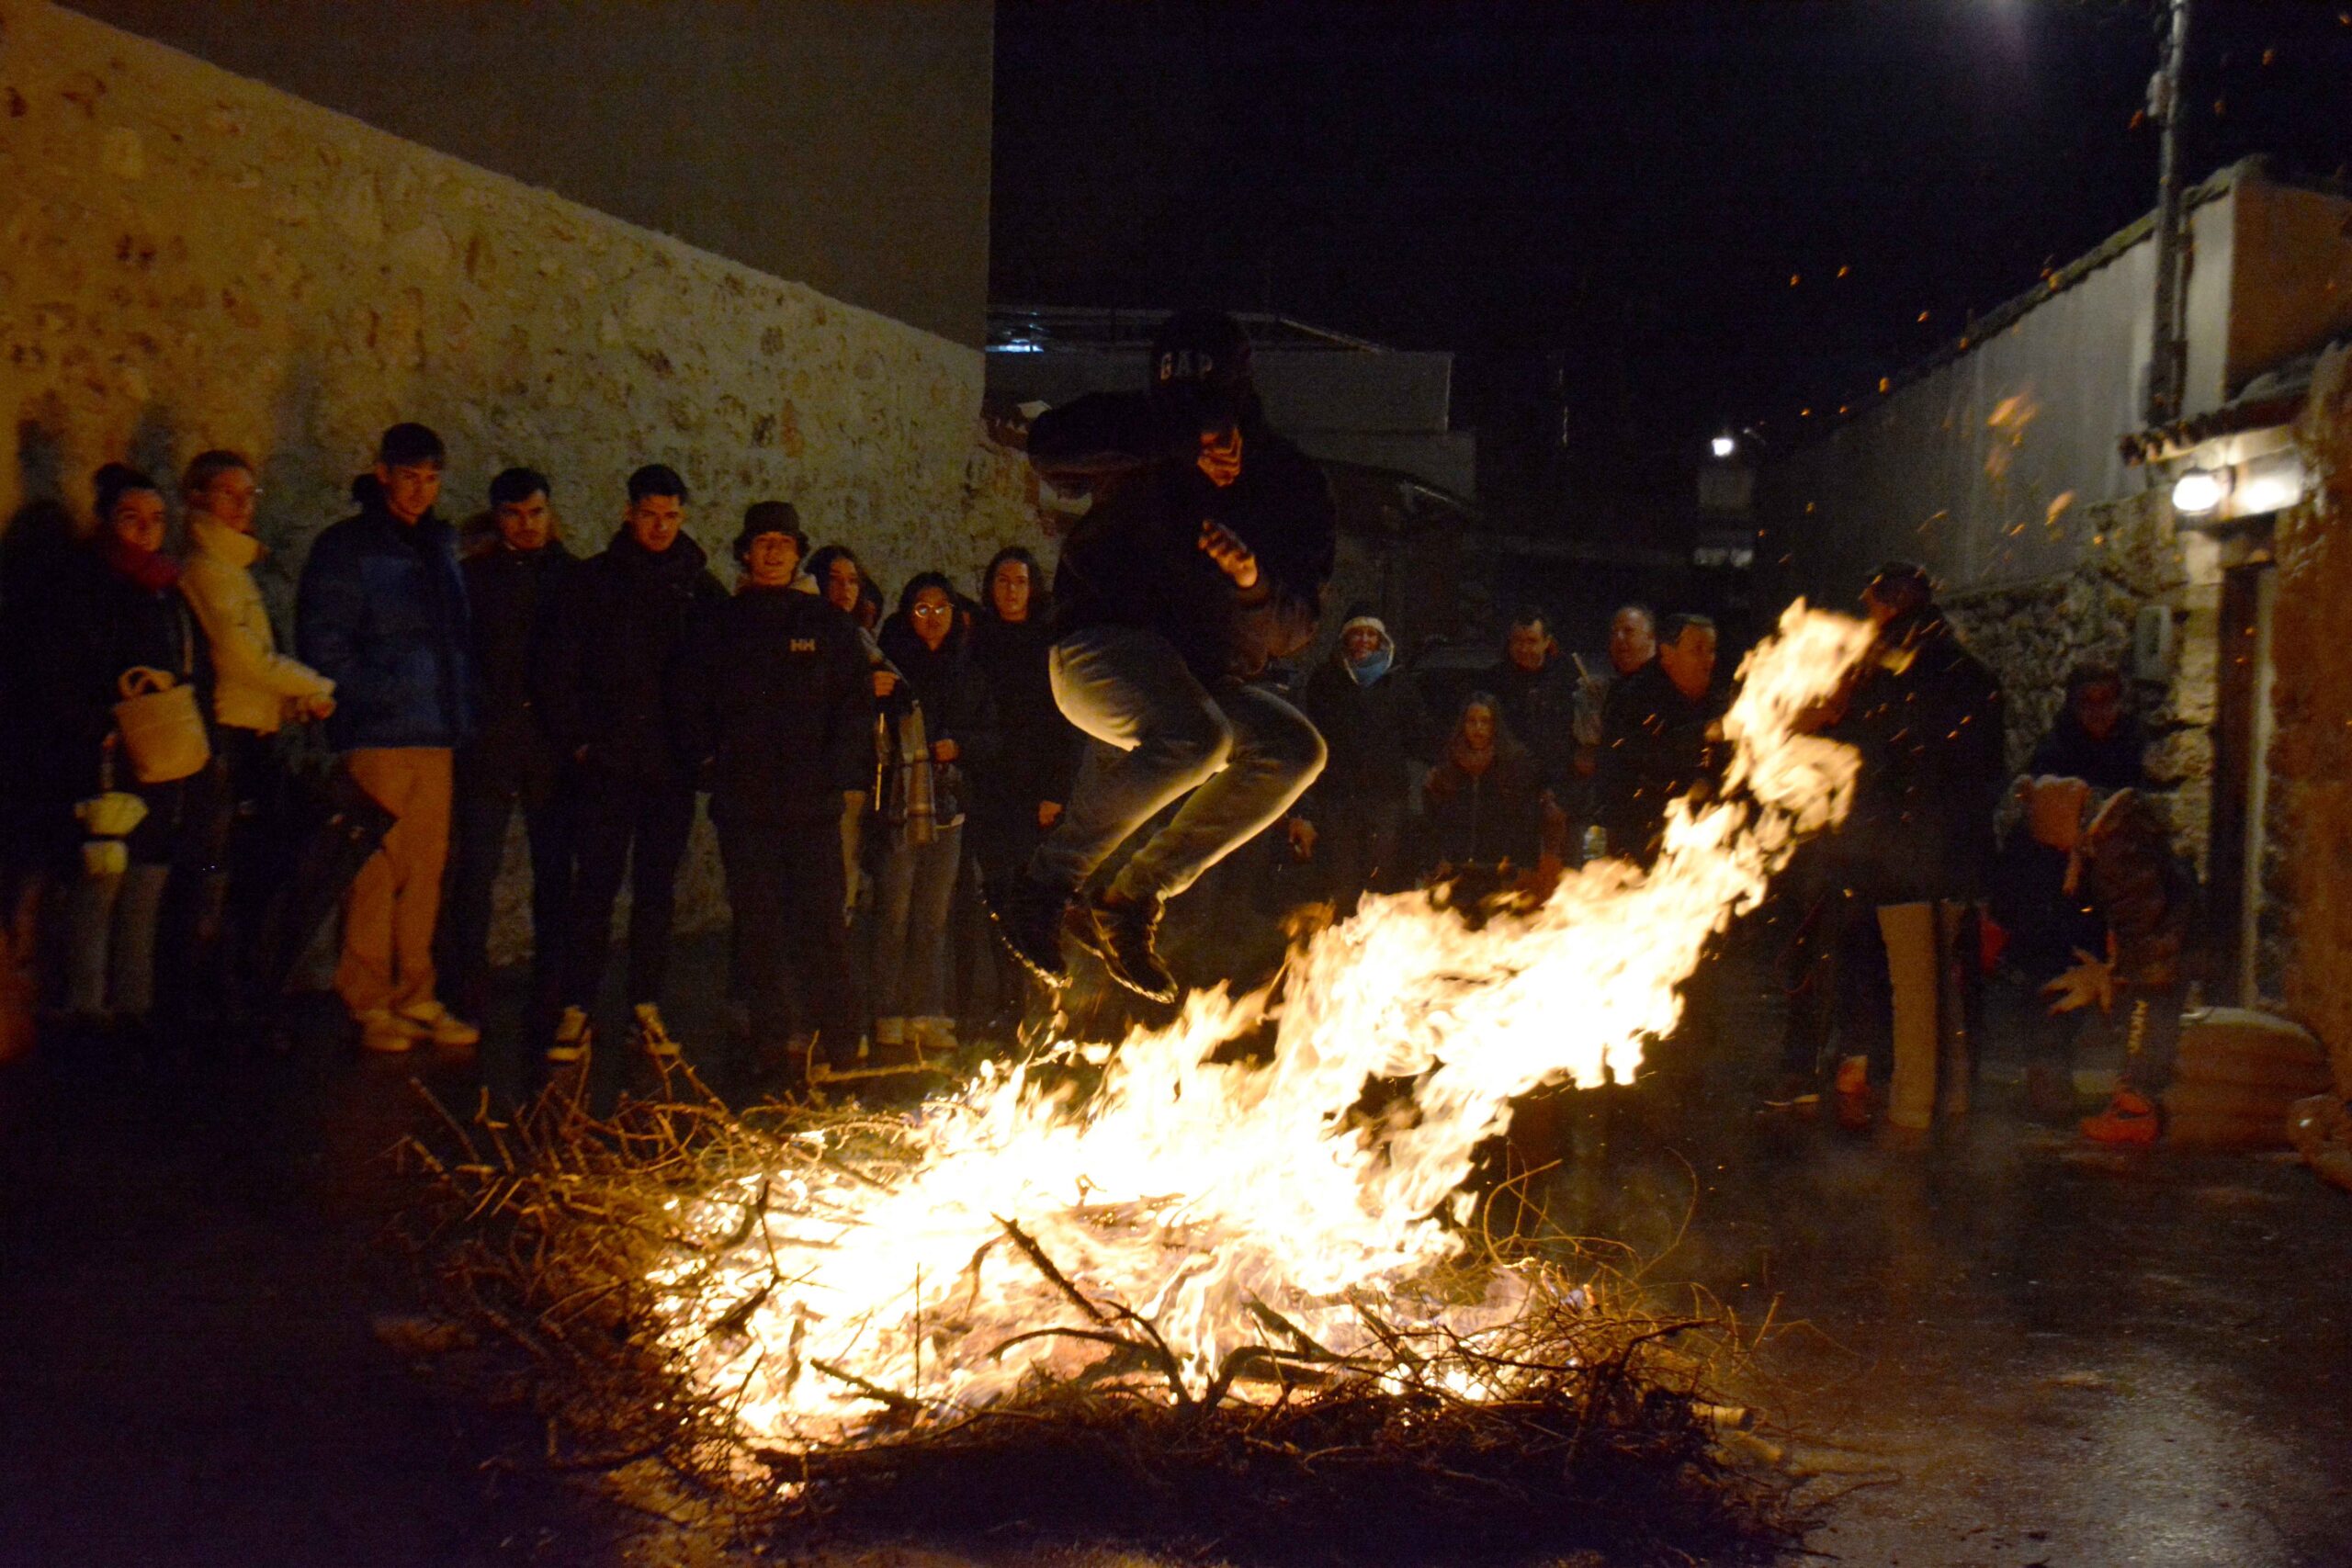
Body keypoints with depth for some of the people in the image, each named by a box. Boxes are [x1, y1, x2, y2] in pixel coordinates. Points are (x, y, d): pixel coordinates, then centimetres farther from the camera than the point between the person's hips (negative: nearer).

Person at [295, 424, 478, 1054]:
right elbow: (321, 641, -6)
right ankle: (369, 1003, 2)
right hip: (377, 737, -6)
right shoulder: (346, 547, -1)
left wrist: (461, 711, 11)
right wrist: (376, 695, -13)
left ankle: (414, 999, 15)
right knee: (377, 872, -6)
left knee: (425, 872, 7)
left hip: (435, 735, 6)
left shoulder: (439, 547, 18)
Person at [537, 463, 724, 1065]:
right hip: (607, 762, -2)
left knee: (657, 887, 7)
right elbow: (557, 667, 3)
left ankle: (646, 1010, 13)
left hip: (672, 766, 2)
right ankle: (576, 1011, 1)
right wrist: (575, 739, -5)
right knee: (596, 885, -3)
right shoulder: (591, 582, 5)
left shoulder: (701, 588, 9)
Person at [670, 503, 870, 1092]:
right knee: (758, 927, 2)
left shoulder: (827, 622, 10)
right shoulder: (720, 625, 12)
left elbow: (855, 705, 7)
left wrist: (849, 778, -1)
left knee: (822, 922, -5)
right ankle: (772, 1048, 9)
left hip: (814, 800, -1)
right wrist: (708, 756, 3)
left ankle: (840, 1045, 1)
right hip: (744, 801, 1)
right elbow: (686, 697, 14)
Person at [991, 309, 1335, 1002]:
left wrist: (1256, 581, -31)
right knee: (1194, 734, -34)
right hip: (1102, 651, -5)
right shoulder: (1142, 437, -6)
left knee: (1295, 748, -19)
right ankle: (1044, 884, -21)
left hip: (1206, 678, 5)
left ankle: (1133, 900, -13)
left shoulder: (1294, 486, -3)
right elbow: (1051, 443, -27)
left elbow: (1293, 631, -8)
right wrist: (1179, 440, -28)